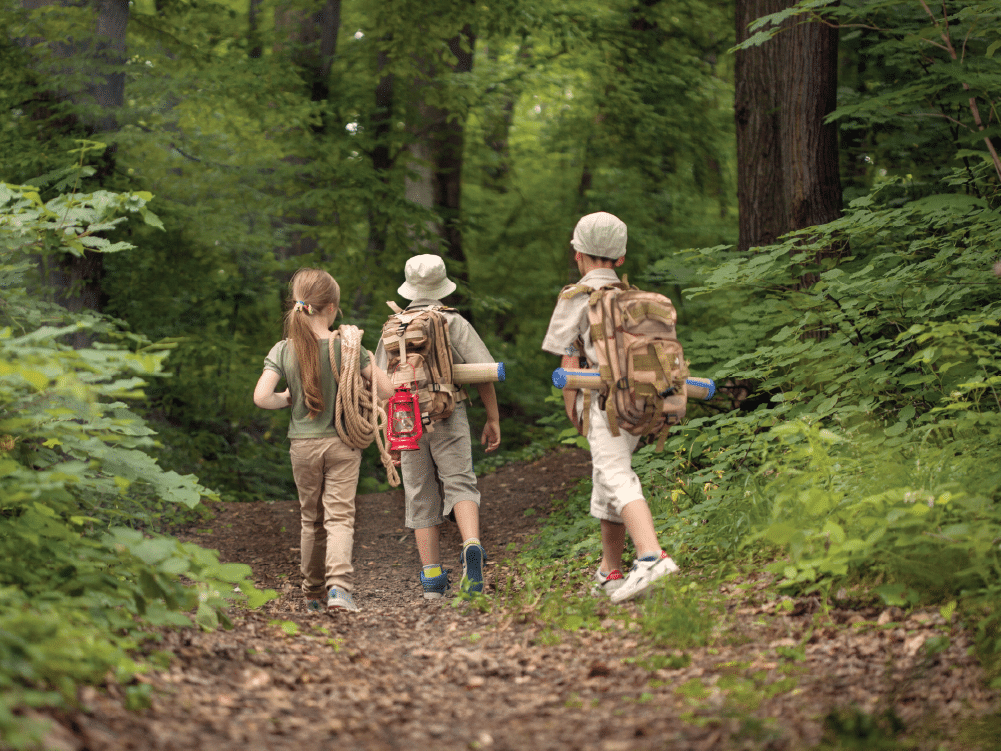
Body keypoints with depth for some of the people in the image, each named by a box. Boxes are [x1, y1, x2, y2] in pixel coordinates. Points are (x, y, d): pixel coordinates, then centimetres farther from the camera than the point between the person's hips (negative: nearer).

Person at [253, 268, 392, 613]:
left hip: (303, 445, 2)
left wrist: (287, 399, 6)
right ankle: (339, 585, -25)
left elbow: (261, 397, -15)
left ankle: (313, 594, 25)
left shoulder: (282, 351, -4)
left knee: (311, 520, 16)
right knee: (340, 517, -4)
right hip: (342, 443, -2)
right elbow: (387, 389, -9)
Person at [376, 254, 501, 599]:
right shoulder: (454, 323, 0)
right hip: (448, 416, -2)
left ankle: (432, 577, 6)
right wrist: (493, 419, 3)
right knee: (460, 484, -4)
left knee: (421, 498, 8)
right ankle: (471, 546, -33)